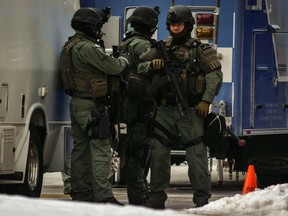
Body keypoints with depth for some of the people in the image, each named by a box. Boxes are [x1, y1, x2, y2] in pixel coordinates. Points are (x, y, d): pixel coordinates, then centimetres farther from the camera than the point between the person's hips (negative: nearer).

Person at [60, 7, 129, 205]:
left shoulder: (71, 46, 14)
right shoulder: (87, 48, -18)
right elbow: (114, 67, -18)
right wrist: (125, 60, 2)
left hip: (77, 103, 10)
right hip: (91, 105, -10)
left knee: (81, 148, 14)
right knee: (101, 150, -10)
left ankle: (80, 192, 19)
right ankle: (103, 196, -15)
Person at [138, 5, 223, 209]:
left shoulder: (200, 50, 4)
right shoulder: (161, 49, 14)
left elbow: (215, 75, -2)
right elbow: (139, 66, 11)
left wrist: (206, 100, -11)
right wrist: (150, 65, -12)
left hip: (191, 110, -4)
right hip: (165, 110, 4)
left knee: (197, 154, -4)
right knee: (158, 152, 1)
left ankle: (202, 198, 0)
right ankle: (157, 196, 9)